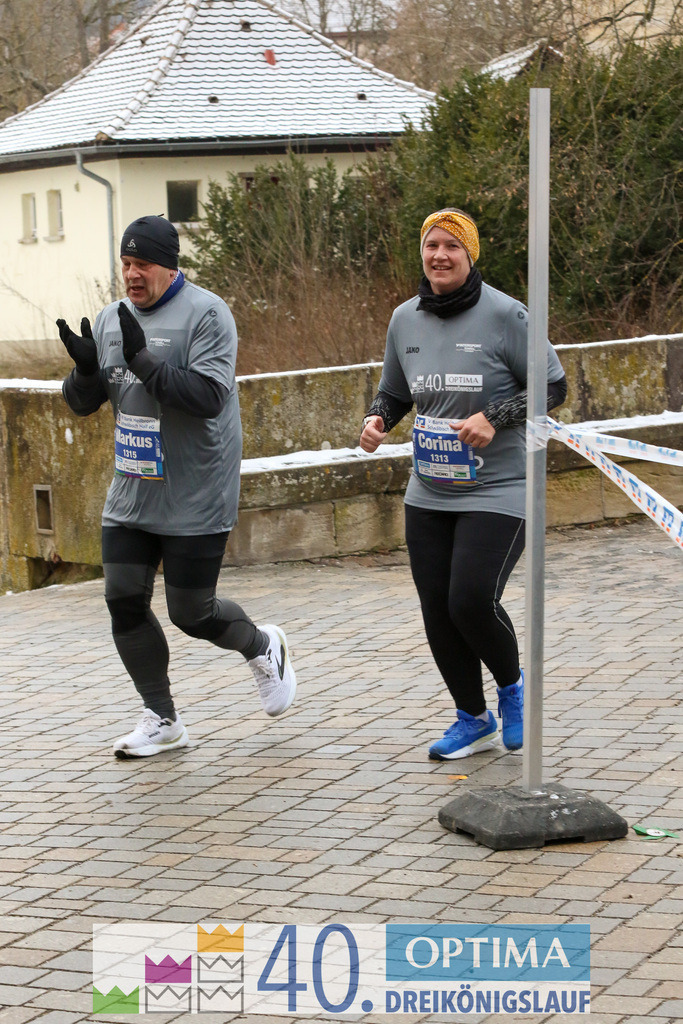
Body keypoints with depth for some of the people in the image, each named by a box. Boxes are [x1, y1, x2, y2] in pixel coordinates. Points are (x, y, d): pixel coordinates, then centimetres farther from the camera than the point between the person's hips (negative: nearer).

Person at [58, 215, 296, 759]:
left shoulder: (205, 314, -11)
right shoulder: (110, 319, 10)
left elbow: (209, 397, -22)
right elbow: (82, 403, 10)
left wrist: (142, 360, -29)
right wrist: (86, 369, -12)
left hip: (195, 499, -6)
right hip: (131, 494, 6)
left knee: (192, 613, -1)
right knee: (124, 601, 1)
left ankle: (264, 647, 31)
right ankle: (162, 720, 15)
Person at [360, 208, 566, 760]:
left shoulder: (504, 314, -11)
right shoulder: (405, 319, 5)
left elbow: (554, 385, -6)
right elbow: (394, 392, 19)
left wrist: (495, 418, -19)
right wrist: (378, 420, -4)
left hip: (496, 491, -5)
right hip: (429, 494, 5)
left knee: (472, 601, -14)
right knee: (438, 611, 6)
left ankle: (512, 686, 17)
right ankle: (473, 719, 25)